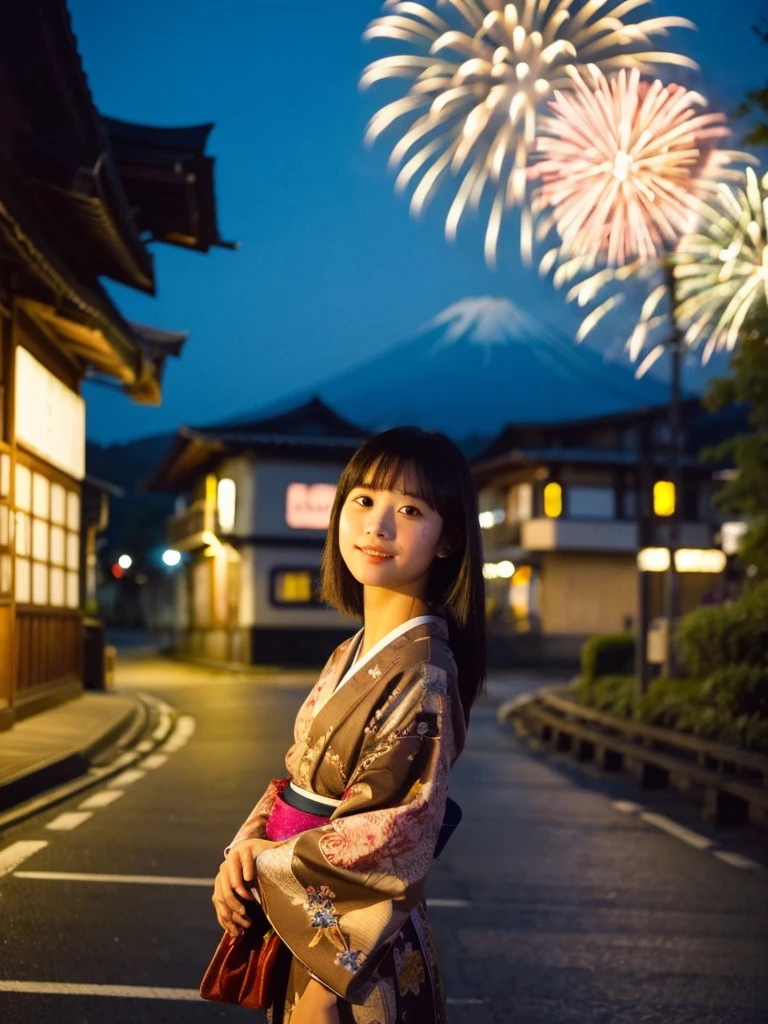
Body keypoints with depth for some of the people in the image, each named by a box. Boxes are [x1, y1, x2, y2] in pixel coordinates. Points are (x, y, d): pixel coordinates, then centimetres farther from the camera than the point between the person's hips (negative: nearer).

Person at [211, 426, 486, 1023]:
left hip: (351, 937, -7)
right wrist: (248, 843, -9)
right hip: (303, 928, 7)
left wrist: (264, 867, -14)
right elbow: (297, 779, 9)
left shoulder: (420, 672, -20)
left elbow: (393, 839, -23)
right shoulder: (350, 656, 5)